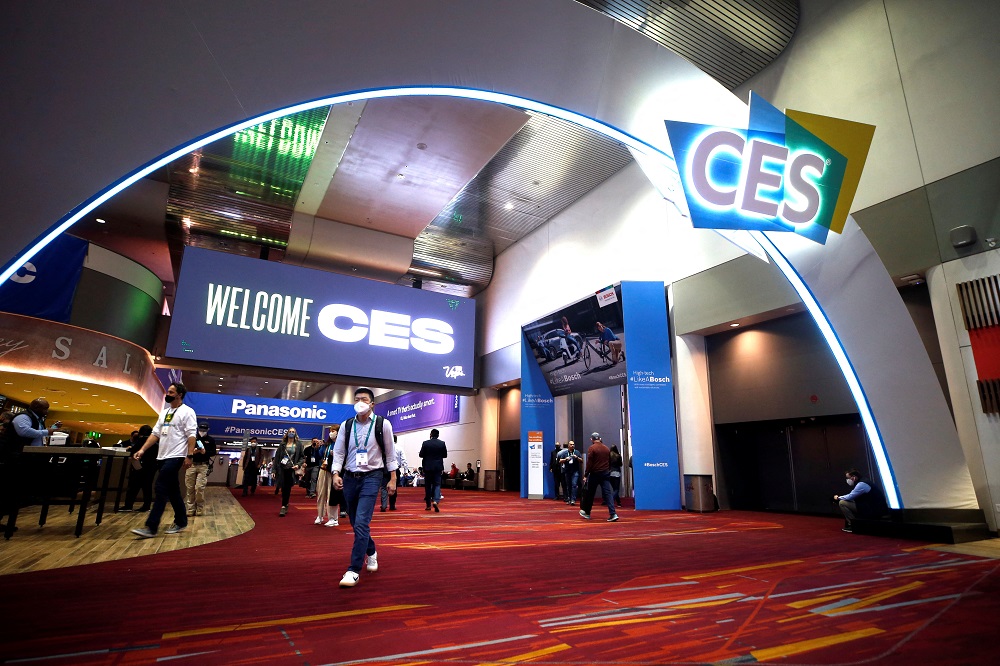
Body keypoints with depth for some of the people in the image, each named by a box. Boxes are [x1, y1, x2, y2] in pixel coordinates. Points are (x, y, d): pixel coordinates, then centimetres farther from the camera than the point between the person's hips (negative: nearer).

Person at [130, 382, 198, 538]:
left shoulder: (187, 412, -8)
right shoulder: (164, 412, 17)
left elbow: (192, 435, -14)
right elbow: (155, 434, 18)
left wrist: (190, 455, -20)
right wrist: (142, 450, 7)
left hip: (175, 457, -9)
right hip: (163, 456, 9)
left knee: (161, 490, -11)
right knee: (172, 491, 12)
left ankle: (151, 527, -9)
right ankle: (181, 522, 21)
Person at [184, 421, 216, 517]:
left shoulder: (211, 440, 7)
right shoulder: (193, 438, 9)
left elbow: (213, 453, 4)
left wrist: (205, 452, -15)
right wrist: (192, 451, -13)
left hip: (203, 466, -2)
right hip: (191, 465, 2)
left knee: (199, 487, -11)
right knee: (190, 488, 3)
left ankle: (200, 509, 3)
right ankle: (191, 509, 13)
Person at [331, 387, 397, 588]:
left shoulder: (382, 424, -6)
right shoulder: (346, 425, 2)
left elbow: (390, 453, 0)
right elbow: (339, 452, 4)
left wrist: (392, 479, -1)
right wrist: (336, 474, -11)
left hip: (371, 477, -4)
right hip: (350, 478, 4)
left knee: (361, 523, -14)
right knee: (355, 523, 15)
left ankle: (354, 570, -4)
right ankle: (371, 552, 41)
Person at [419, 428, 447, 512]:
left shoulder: (425, 443, -7)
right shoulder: (442, 443, -2)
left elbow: (421, 455, -5)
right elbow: (445, 455, 4)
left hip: (428, 467, 0)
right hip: (438, 467, 0)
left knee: (428, 485, 9)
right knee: (437, 484, 4)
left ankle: (428, 505, 14)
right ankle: (435, 500, -19)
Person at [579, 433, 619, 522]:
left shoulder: (592, 448, -7)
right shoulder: (607, 449, 8)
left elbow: (589, 463, -11)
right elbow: (610, 462, 13)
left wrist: (585, 475, -7)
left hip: (595, 474, -4)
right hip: (606, 474, 4)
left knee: (590, 494, 10)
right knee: (608, 493, 0)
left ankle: (587, 513, 23)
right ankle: (613, 514, -13)